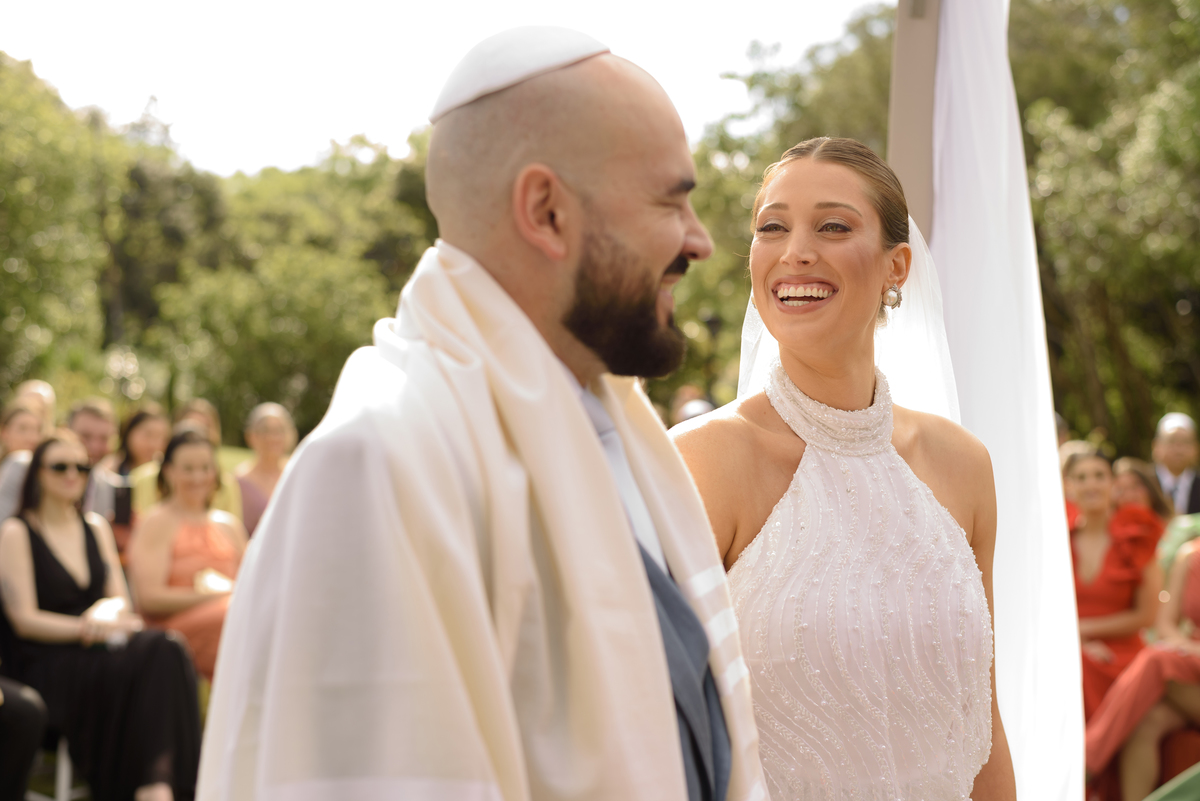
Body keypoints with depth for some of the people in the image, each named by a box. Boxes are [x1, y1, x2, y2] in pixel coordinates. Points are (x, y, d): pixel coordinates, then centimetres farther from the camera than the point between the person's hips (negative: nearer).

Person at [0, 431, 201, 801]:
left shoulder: (96, 527, 20)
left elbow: (120, 600, 17)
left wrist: (105, 610, -8)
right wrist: (88, 628, -19)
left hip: (95, 652, 6)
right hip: (45, 665, -5)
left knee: (165, 651, -30)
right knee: (156, 655, -34)